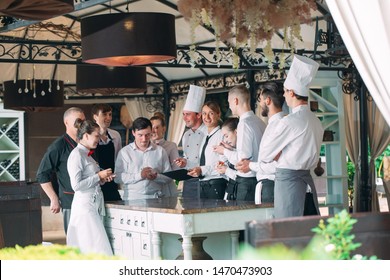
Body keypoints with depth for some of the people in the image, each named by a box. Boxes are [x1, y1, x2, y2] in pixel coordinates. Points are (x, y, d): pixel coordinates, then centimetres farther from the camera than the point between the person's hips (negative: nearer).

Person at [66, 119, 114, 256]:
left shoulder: (87, 154, 17)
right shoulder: (77, 154, -10)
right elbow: (76, 185, -17)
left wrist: (103, 179, 7)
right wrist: (99, 176, -12)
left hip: (95, 205, 9)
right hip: (85, 205, -9)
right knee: (98, 246, -13)